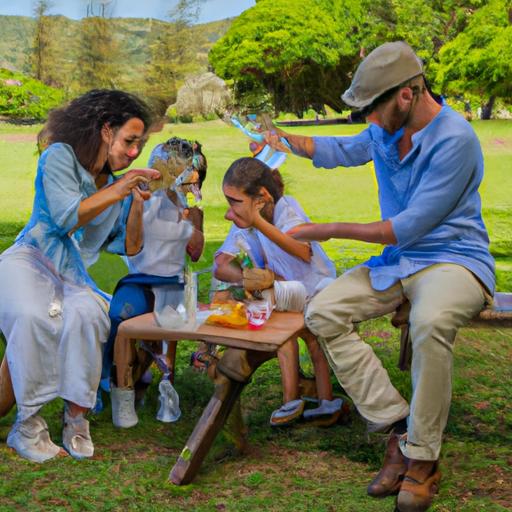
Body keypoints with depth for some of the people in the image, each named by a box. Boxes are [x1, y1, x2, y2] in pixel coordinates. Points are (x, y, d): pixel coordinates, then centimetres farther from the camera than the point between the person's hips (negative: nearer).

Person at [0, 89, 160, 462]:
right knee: (33, 317, -38)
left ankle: (76, 418, -24)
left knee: (86, 315, -33)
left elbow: (130, 248, 12)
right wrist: (117, 192, -15)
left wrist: (138, 205, -1)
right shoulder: (60, 156, -1)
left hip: (73, 276, 4)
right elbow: (66, 218, -11)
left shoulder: (120, 183, 16)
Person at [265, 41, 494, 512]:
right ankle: (398, 428, -13)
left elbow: (409, 227, -20)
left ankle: (423, 458, -21)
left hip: (453, 259, -8)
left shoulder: (455, 140, -19)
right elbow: (342, 150, 28)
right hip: (398, 261, 8)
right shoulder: (386, 131, 6)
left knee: (430, 324, -40)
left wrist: (332, 231, -13)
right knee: (322, 313, -12)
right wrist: (284, 140, 11)